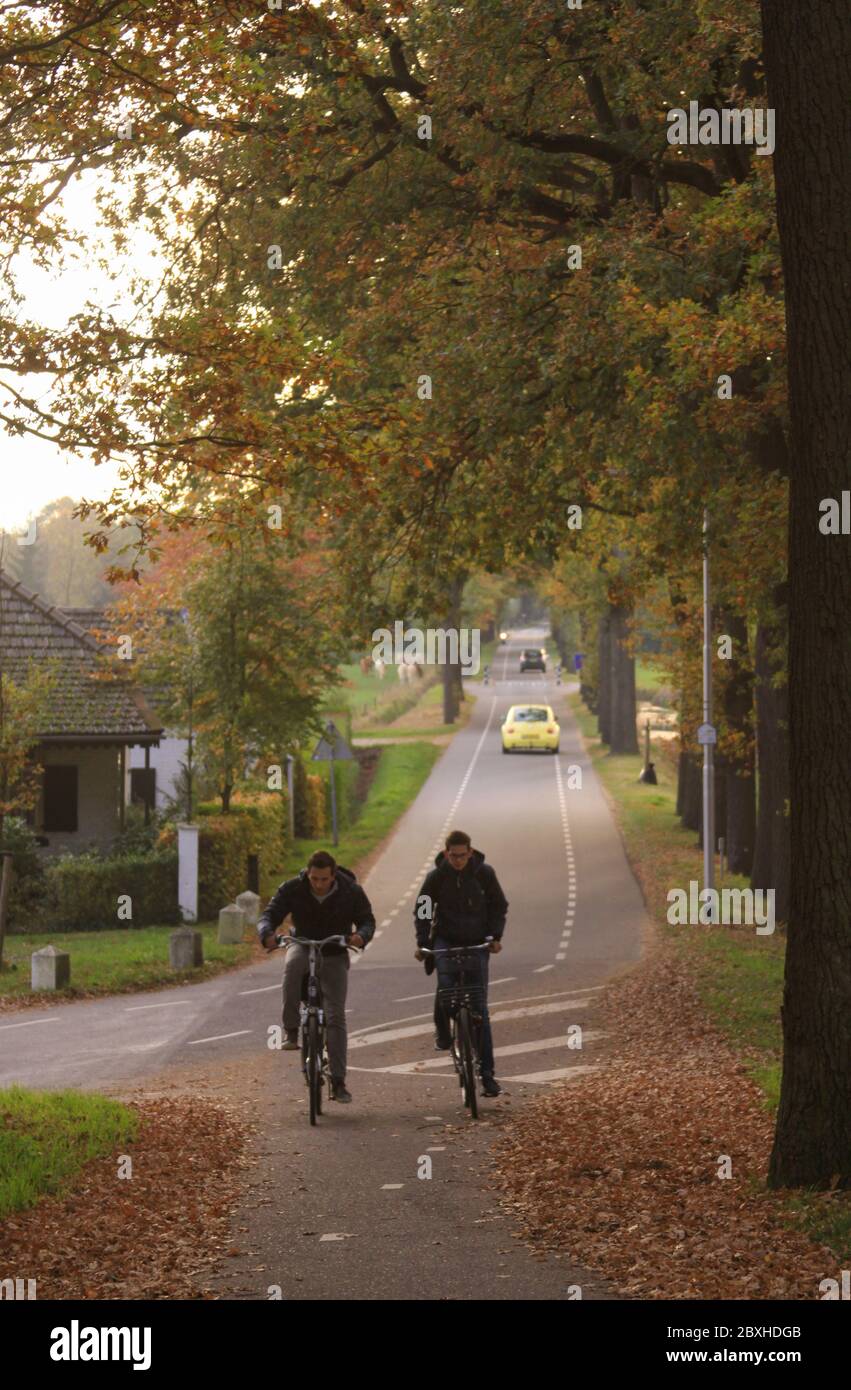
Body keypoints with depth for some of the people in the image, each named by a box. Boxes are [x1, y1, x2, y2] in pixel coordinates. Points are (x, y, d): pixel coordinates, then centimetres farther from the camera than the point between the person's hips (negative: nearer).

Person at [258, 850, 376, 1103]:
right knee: (292, 965, -39)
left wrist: (361, 935, -33)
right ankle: (291, 1031, -28)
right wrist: (267, 935, -41)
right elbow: (269, 916, -17)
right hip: (303, 947, 0)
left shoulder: (351, 891, -14)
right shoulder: (292, 889, -15)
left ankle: (338, 1082, -7)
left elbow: (367, 920, -9)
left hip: (334, 956, 0)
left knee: (336, 1017, -10)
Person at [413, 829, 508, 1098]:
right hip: (446, 940, 0)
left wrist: (495, 936, -7)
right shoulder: (436, 876, -7)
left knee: (480, 1007, -2)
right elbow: (422, 909, -1)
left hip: (476, 944, 0)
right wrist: (422, 942, -12)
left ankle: (487, 1072, 1)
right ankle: (442, 1030, 1)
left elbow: (499, 905, 5)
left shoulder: (484, 873, -6)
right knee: (445, 985, -29)